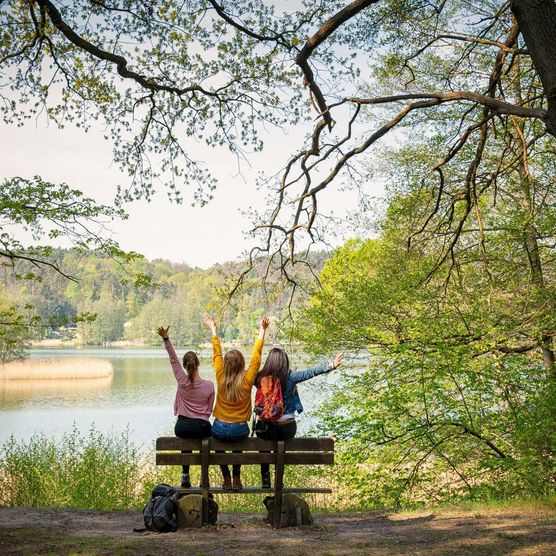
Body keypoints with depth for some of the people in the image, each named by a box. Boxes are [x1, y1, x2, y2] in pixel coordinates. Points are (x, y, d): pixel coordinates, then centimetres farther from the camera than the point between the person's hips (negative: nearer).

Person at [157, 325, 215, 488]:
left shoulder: (182, 381, -10)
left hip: (181, 426, 1)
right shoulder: (209, 385, -9)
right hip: (202, 426, -1)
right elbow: (209, 410, 2)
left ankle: (185, 474, 25)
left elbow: (173, 359, -4)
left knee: (186, 439, 35)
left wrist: (165, 338, -5)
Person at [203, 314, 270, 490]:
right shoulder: (247, 380, -12)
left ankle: (226, 478, 24)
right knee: (238, 442, 34)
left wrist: (213, 330, 12)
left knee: (219, 442, 33)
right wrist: (262, 331, 1)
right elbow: (256, 356, -5)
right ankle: (236, 478, 28)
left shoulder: (221, 377, -10)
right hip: (240, 430, 0)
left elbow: (216, 354, 1)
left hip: (220, 428, 0)